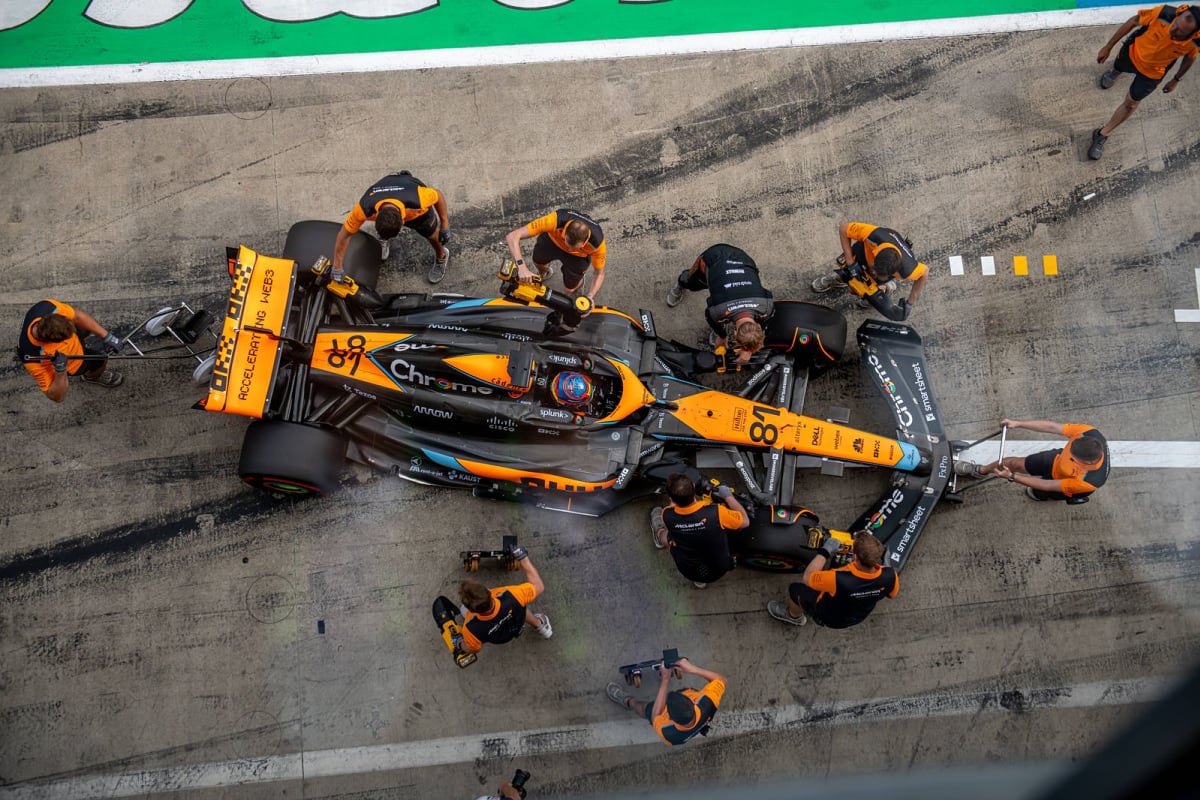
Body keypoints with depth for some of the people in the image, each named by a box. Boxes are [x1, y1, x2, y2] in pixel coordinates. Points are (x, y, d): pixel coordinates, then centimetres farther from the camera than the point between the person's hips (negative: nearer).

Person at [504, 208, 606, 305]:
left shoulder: (597, 242, -41)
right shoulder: (555, 220, -46)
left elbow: (600, 274, -21)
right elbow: (512, 236, -46)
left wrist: (590, 297, -36)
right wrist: (521, 266, -59)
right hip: (552, 238, 1)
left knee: (570, 289, 2)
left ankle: (578, 283, 39)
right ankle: (543, 274, 59)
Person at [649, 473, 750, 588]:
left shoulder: (667, 516, -27)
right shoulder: (716, 512, -34)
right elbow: (745, 521, -14)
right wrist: (728, 496, -4)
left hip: (689, 573, 1)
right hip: (719, 570, -1)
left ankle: (659, 535, 58)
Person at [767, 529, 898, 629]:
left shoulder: (839, 580, -47)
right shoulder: (890, 576, -35)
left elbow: (807, 578, -27)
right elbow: (892, 594, -8)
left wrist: (825, 550, -20)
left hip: (829, 619, -4)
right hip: (862, 614, 4)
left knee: (794, 589, 16)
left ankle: (794, 616, 49)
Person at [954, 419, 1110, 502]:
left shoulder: (1089, 482, -45)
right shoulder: (1088, 433, -38)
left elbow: (1048, 486, -33)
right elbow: (1051, 427, -27)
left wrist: (1012, 477, -31)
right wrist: (1018, 423, -27)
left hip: (1066, 487, -3)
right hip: (1058, 459, 3)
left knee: (1034, 492, 19)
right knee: (1014, 463, 8)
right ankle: (979, 470, 40)